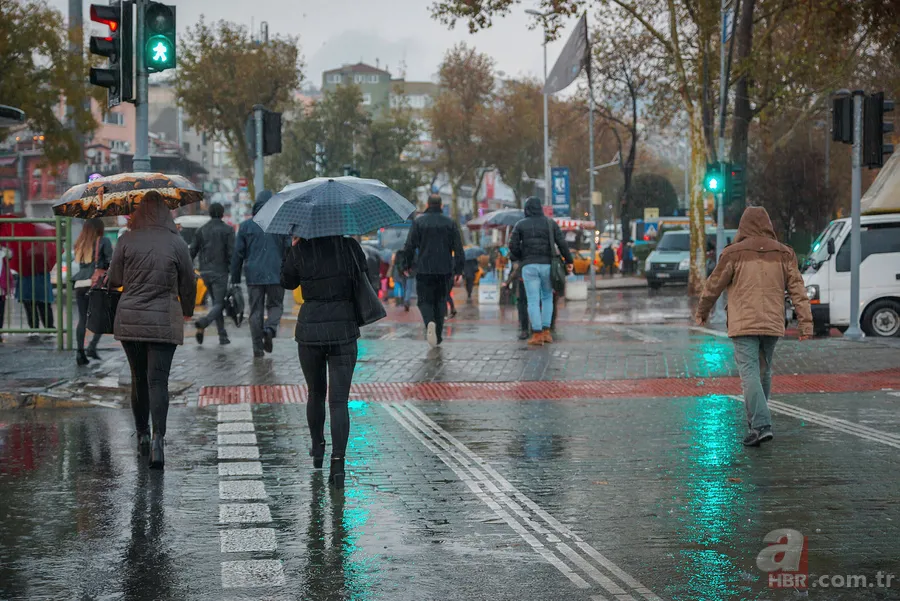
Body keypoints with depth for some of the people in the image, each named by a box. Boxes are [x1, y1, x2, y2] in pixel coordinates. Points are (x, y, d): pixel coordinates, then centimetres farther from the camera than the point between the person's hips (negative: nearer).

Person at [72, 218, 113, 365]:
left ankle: (80, 352, 3)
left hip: (80, 284, 5)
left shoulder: (80, 243, 16)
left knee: (82, 319, 7)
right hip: (96, 283, -5)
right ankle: (92, 346, -11)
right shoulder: (103, 241, 1)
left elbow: (79, 263, 13)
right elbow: (110, 262, -3)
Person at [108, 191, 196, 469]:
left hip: (129, 319, 2)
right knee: (158, 380, -4)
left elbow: (114, 280, 4)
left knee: (138, 378, 15)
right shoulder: (177, 243, -3)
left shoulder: (127, 241, -2)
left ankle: (142, 436, 24)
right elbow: (188, 284, 6)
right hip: (164, 321, -2)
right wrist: (187, 310, 24)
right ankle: (158, 438, -19)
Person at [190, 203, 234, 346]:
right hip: (220, 272, -5)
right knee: (219, 304, -4)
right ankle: (203, 323, -33)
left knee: (216, 303, 16)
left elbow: (192, 252, 5)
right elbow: (231, 253, -11)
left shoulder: (201, 231, 8)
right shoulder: (227, 230, -4)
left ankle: (223, 336, 14)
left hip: (205, 272, 5)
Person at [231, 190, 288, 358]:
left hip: (254, 275, 1)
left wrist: (235, 279, 10)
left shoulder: (245, 226, 4)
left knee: (256, 310, 7)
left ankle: (258, 348, 3)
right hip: (276, 275, -1)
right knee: (275, 305, 14)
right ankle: (270, 329, -15)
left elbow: (238, 254, 5)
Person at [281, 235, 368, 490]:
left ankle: (317, 449, 36)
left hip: (310, 329, 1)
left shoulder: (299, 250, -7)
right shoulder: (349, 246, -6)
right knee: (339, 400, -2)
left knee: (316, 394, 21)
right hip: (344, 330, -1)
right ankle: (338, 463, -13)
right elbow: (364, 280, 3)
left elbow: (287, 282, 8)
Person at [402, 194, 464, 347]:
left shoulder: (418, 222, -3)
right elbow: (458, 248, 1)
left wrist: (407, 265, 8)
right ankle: (438, 335, 13)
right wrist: (458, 269, 7)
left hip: (424, 270, -2)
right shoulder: (449, 223, 3)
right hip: (445, 270, 2)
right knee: (440, 301, 13)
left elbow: (409, 247, -5)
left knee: (425, 301, 3)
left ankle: (430, 322, -27)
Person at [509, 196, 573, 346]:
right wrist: (569, 261, 8)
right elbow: (562, 243, 1)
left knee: (533, 300, -2)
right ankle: (546, 332, 9)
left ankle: (537, 334, -9)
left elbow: (513, 245, -2)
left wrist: (519, 258, 15)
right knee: (547, 298, 16)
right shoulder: (550, 223, 6)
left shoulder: (521, 225, 4)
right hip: (547, 265, 1)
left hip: (529, 266, -1)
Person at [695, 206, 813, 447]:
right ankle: (757, 420, 29)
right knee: (764, 372, 18)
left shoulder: (734, 253, -4)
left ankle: (761, 425, -22)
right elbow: (798, 289, 0)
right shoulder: (784, 254, 5)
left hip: (743, 325, -4)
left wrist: (702, 312, 18)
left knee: (750, 375, -9)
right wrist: (806, 322, -1)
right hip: (772, 325, 4)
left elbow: (714, 286, 3)